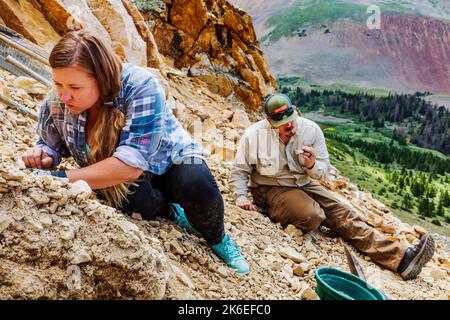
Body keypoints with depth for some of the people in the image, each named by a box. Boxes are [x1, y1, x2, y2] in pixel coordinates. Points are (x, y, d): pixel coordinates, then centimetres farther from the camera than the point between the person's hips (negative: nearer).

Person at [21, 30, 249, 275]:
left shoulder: (140, 86, -32)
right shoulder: (56, 103, -16)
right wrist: (43, 157, -22)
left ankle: (217, 239, 1)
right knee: (131, 198, -33)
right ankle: (172, 212, 4)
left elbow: (132, 163, -39)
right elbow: (51, 146, 3)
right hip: (115, 177, 3)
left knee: (197, 186, -34)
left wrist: (63, 179, -40)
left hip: (169, 161, -2)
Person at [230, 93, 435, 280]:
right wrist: (241, 196, -15)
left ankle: (400, 258, -18)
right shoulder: (254, 136, -13)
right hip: (271, 189, -3)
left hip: (304, 184, 4)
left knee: (342, 213, -13)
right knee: (312, 216, -33)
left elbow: (323, 172, 2)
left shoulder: (311, 130, -7)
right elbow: (240, 170, -1)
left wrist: (312, 165, -21)